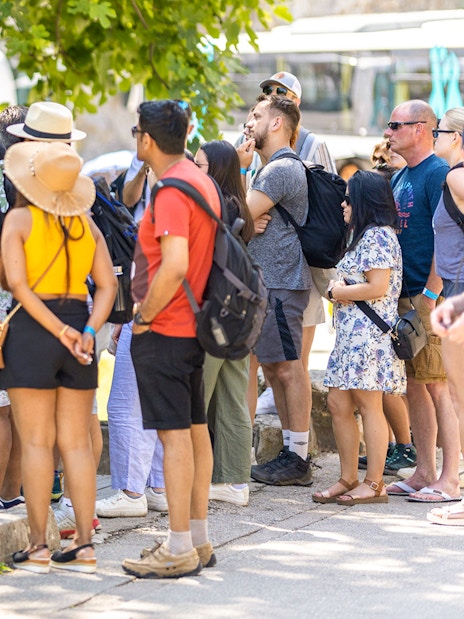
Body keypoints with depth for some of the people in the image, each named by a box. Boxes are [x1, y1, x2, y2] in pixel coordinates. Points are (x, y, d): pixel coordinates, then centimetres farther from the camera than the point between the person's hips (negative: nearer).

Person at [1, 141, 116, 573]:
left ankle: (38, 548, 1)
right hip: (79, 327, 4)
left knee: (37, 442, -1)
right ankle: (84, 547, 6)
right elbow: (107, 285, 1)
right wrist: (88, 332, -8)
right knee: (76, 443, 7)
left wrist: (61, 331, -15)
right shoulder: (86, 223, 8)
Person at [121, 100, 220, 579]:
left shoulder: (172, 191, -18)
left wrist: (145, 316, -16)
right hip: (192, 324, 10)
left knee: (175, 434, -7)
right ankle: (198, 539, 20)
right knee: (195, 429, 13)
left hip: (164, 330, -10)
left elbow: (174, 266, -28)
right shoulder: (200, 180, 13)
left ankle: (179, 550, -4)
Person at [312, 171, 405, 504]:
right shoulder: (366, 235, 22)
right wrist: (339, 288, 4)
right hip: (352, 334, 11)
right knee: (338, 404, 9)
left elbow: (377, 288, -19)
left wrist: (336, 292, -7)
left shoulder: (377, 236, -12)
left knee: (369, 406, -7)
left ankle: (374, 484, -2)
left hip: (370, 334, -11)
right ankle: (349, 479, 14)